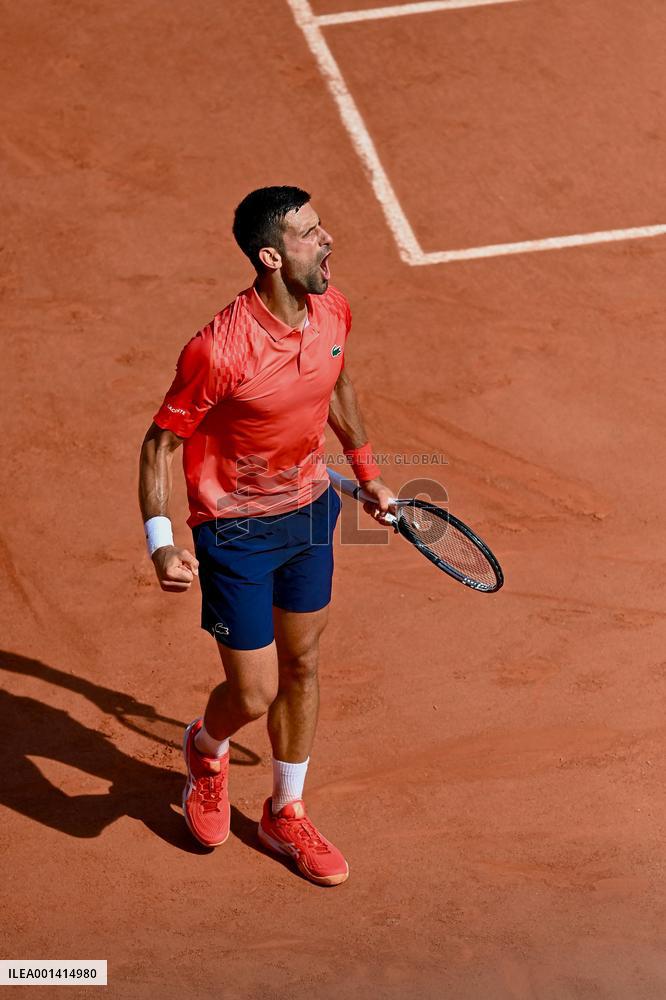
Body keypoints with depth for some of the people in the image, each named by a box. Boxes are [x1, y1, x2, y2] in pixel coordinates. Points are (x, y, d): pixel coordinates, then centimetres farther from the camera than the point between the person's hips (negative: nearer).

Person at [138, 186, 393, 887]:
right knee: (253, 696, 1)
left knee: (301, 667, 17)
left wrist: (367, 473, 22)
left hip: (310, 512, 6)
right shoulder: (218, 351, -29)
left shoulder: (332, 311, -8)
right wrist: (160, 541, -27)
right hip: (236, 533, -6)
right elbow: (160, 442, -17)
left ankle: (286, 815, 37)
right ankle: (207, 748, 39)